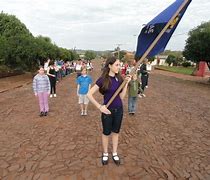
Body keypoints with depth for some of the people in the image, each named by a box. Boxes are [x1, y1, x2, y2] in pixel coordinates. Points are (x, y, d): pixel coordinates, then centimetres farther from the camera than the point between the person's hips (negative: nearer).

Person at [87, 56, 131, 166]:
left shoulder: (119, 78, -2)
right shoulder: (103, 79, -16)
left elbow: (121, 96, -1)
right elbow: (89, 94, -15)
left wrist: (126, 83, -10)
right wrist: (100, 107, -17)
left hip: (119, 109, 4)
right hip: (107, 110, -4)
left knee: (116, 132, 18)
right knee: (106, 133, 14)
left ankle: (115, 154, 37)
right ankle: (105, 154, 36)